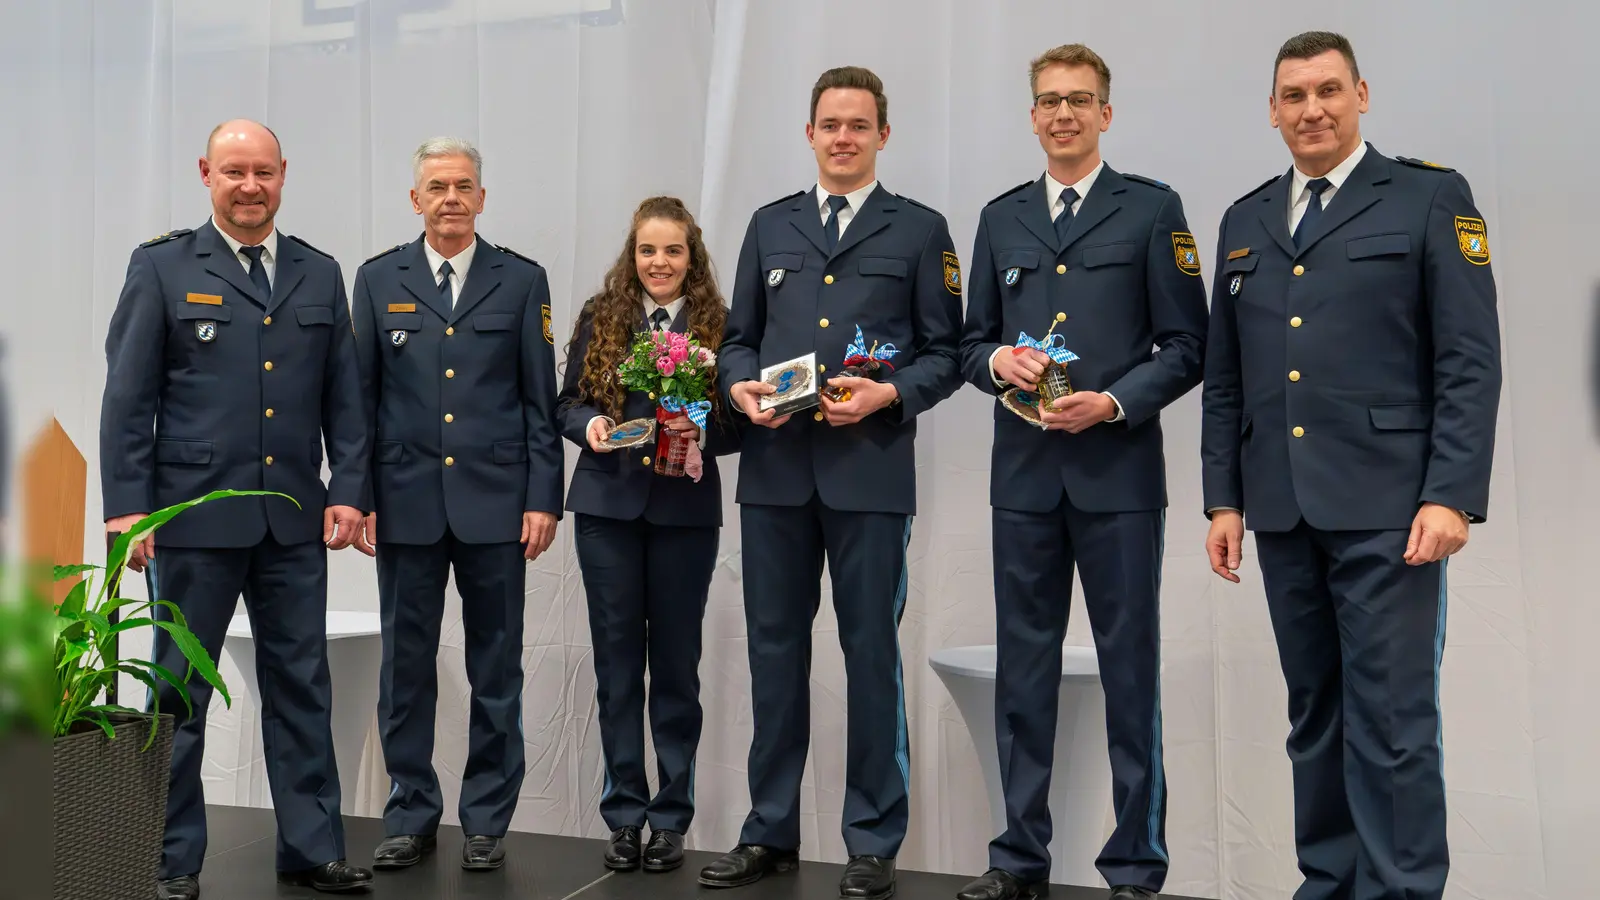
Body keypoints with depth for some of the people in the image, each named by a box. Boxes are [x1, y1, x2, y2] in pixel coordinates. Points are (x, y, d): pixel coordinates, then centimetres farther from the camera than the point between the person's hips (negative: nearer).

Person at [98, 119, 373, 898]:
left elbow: (343, 395, 10)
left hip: (295, 520, 3)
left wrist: (348, 489, 1)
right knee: (179, 693, 7)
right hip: (193, 515, -3)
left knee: (302, 687, 8)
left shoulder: (320, 274, 11)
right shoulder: (161, 268, 1)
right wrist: (127, 507, -8)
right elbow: (127, 398, -2)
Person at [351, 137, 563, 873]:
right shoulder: (378, 280, 7)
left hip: (494, 502, -1)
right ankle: (410, 816, 21)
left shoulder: (522, 281, 4)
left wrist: (543, 499, -4)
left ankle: (487, 821, 18)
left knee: (496, 669, 6)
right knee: (405, 667, 8)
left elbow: (540, 399, 2)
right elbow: (361, 396, 7)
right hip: (405, 501, 1)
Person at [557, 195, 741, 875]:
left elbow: (735, 427, 1)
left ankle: (671, 817, 17)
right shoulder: (600, 317, 4)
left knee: (676, 662, 6)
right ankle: (623, 813, 17)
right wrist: (589, 425, -14)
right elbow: (568, 403, 7)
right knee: (617, 660, 6)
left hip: (685, 511, -1)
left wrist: (701, 427, -19)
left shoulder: (717, 325, 1)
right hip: (608, 505, 1)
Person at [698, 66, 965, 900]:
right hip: (774, 467, 3)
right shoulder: (770, 224, 16)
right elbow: (739, 336, 16)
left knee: (871, 652, 2)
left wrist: (888, 393, -15)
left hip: (870, 471, -3)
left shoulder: (920, 229, 6)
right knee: (774, 648, 9)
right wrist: (740, 385, -5)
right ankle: (770, 830, 21)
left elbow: (945, 352, 2)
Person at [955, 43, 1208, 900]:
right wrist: (998, 361, -5)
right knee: (1023, 670, 9)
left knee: (1130, 674, 2)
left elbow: (1185, 345, -1)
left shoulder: (1152, 209, 3)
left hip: (1118, 471, -3)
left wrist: (1114, 403, -14)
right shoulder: (1001, 217, 14)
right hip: (1024, 474, 4)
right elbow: (972, 342, 16)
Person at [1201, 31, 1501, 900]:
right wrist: (1224, 497, 8)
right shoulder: (1245, 220, 15)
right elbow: (1224, 377, 14)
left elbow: (1470, 362, -5)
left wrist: (1452, 495, -13)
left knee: (1393, 719, -3)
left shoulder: (1430, 198, 1)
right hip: (1282, 511, 5)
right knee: (1313, 713, 12)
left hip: (1385, 505, -4)